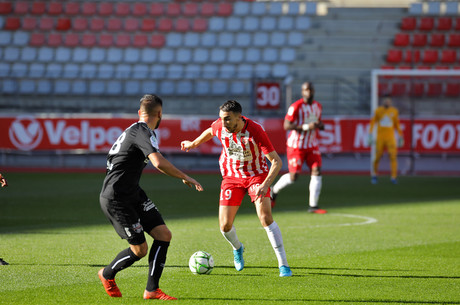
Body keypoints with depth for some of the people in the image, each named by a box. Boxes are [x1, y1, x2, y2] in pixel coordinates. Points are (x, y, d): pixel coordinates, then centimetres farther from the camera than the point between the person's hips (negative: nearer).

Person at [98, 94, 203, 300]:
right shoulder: (143, 132, -19)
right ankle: (107, 275, 24)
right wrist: (185, 178, -24)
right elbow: (159, 163, -34)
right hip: (116, 200, -10)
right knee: (139, 250, -5)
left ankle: (151, 290, 4)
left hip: (133, 194, 10)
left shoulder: (134, 130, 13)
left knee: (164, 234, -1)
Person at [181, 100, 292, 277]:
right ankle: (237, 248, 34)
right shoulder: (219, 126, -16)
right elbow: (210, 131, 13)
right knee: (225, 226, -3)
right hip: (231, 177, 4)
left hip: (257, 175, -4)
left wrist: (266, 185, -40)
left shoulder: (255, 131, -28)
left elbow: (276, 161, -26)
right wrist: (193, 144, 28)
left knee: (265, 218, -23)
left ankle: (283, 265, -17)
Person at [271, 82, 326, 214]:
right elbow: (286, 126, -18)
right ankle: (274, 190, 24)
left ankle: (313, 205, -3)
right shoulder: (296, 107, -15)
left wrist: (320, 125, -2)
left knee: (316, 172, -8)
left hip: (312, 145, 6)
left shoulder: (318, 106, 8)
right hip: (296, 146, -6)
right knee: (293, 177, -5)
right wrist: (306, 127, -26)